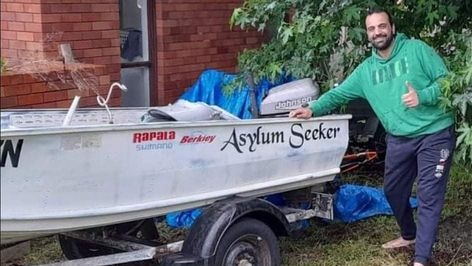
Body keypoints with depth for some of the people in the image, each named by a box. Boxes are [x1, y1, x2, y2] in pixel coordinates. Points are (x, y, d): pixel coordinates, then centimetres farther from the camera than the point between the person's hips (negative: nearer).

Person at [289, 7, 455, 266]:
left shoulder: (417, 50, -7)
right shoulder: (366, 70, 7)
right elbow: (339, 93, 9)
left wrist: (422, 97, -24)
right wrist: (313, 109, -5)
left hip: (434, 133, -6)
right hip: (399, 139, 6)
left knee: (429, 195, -6)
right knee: (393, 190, 17)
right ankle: (409, 235, 42)